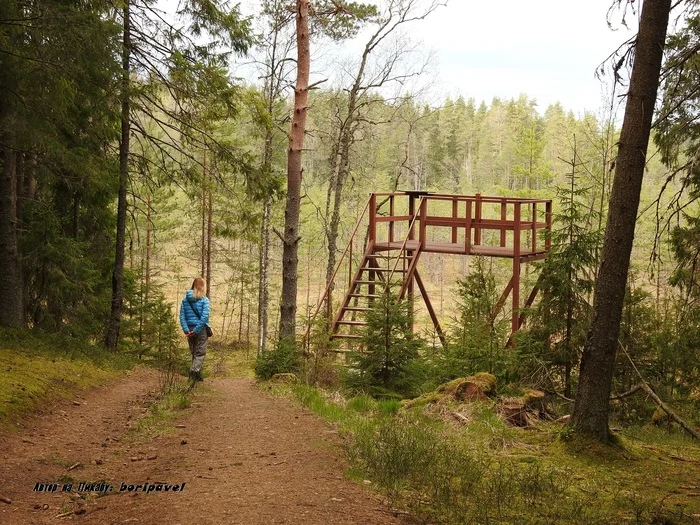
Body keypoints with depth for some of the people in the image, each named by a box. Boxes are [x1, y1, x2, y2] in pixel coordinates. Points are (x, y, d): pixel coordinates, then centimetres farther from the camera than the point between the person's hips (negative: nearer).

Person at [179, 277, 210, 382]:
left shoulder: (185, 299, 4)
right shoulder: (204, 300, -9)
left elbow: (182, 315, -2)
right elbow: (204, 317, -16)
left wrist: (186, 330, -7)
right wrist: (196, 330, -14)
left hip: (189, 329, 4)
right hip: (200, 329, -4)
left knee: (194, 353, 17)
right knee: (200, 353, 3)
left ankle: (197, 375, 23)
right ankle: (194, 371, -18)